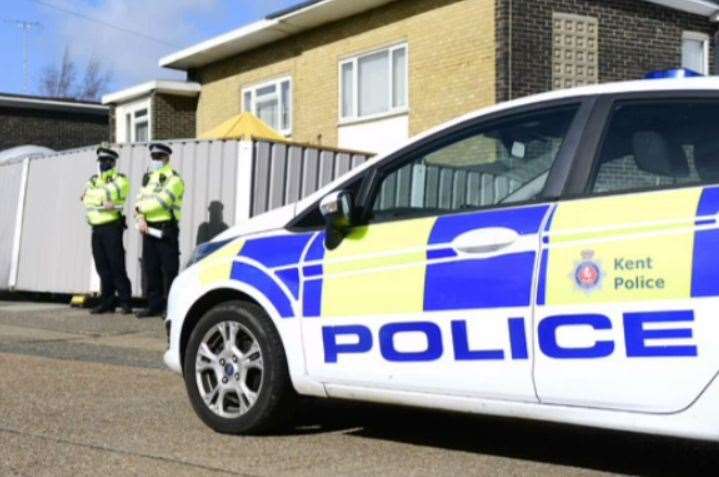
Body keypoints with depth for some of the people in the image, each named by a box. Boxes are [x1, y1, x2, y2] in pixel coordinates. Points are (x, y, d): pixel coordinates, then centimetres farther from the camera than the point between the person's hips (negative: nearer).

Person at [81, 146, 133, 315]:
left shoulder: (119, 180, 0)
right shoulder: (92, 181, 18)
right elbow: (87, 200, 2)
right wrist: (103, 203, -12)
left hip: (112, 227, -6)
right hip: (96, 228, 6)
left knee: (116, 266, -9)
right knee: (102, 267, 7)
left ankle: (125, 301, -5)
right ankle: (107, 302, 13)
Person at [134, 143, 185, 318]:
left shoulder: (173, 179, -6)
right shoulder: (149, 178, 19)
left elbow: (161, 201, -18)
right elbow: (140, 202, 12)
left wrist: (142, 207, -4)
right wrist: (141, 219, -7)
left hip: (165, 229, -8)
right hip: (148, 229, 8)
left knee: (169, 270, -7)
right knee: (150, 269, 10)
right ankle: (155, 305, 17)